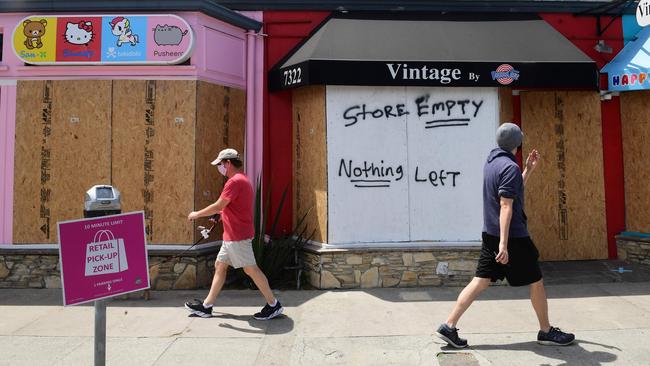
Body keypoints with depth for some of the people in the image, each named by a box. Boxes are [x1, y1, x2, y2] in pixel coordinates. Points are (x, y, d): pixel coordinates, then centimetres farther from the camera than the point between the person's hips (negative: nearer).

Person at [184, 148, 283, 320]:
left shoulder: (235, 181, -17)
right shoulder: (242, 180, 16)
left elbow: (218, 206, -19)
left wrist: (197, 214, -7)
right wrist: (221, 214, 15)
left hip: (238, 236, -11)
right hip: (232, 235, 11)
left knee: (250, 269, -5)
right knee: (220, 265, 14)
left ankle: (273, 305, 4)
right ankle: (206, 306, 23)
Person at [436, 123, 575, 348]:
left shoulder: (491, 162, 12)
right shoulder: (510, 167, -15)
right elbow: (506, 206, -24)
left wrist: (528, 170, 22)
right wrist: (503, 243, -27)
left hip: (490, 234, 8)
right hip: (513, 236, -8)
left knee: (480, 281, 7)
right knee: (536, 282, 10)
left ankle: (448, 327, 5)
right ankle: (546, 332, 27)